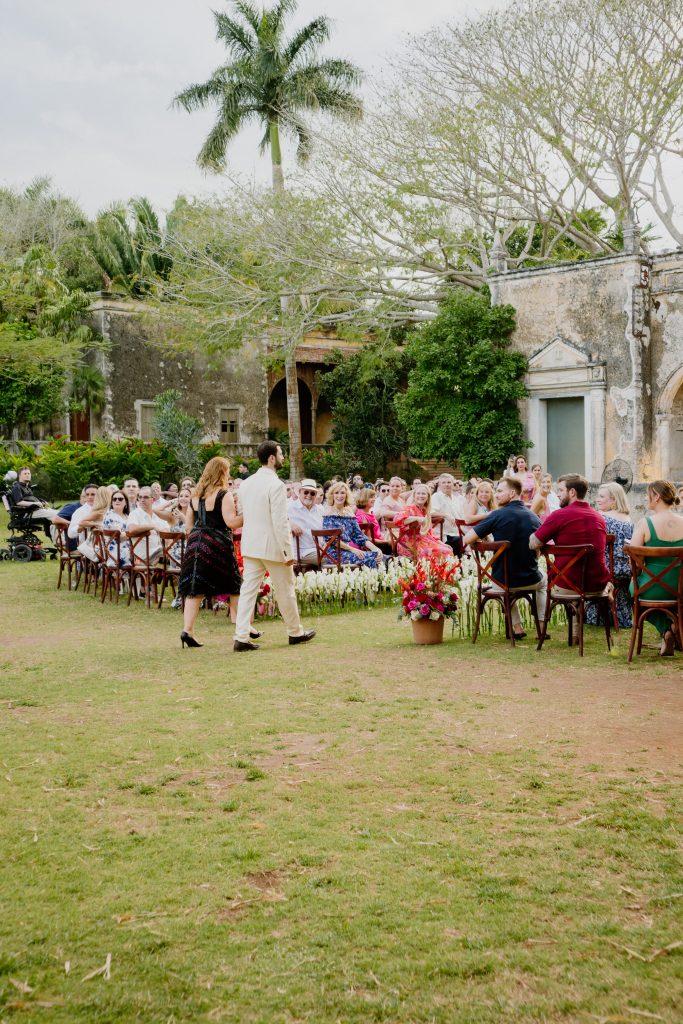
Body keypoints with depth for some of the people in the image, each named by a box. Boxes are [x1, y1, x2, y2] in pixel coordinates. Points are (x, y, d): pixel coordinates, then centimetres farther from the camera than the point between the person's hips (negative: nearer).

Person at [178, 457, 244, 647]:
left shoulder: (195, 495, 13)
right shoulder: (224, 495, -8)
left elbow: (188, 525, 15)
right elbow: (232, 523, -17)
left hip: (196, 543, 6)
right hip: (218, 544, -6)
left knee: (195, 588, 3)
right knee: (234, 587, 8)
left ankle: (187, 629, -6)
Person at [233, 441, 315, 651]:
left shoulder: (246, 484, 7)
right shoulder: (276, 485, -17)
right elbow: (280, 522, -20)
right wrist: (289, 551, -16)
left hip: (250, 545, 6)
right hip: (272, 546, -6)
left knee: (248, 590, 5)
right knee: (285, 590, 9)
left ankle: (241, 637, -1)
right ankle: (296, 632, 24)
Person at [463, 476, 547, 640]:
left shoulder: (497, 515, -15)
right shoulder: (534, 518, -2)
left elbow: (466, 540, -14)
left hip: (502, 582, -2)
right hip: (530, 581, 2)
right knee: (543, 582, 38)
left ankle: (517, 627, 25)